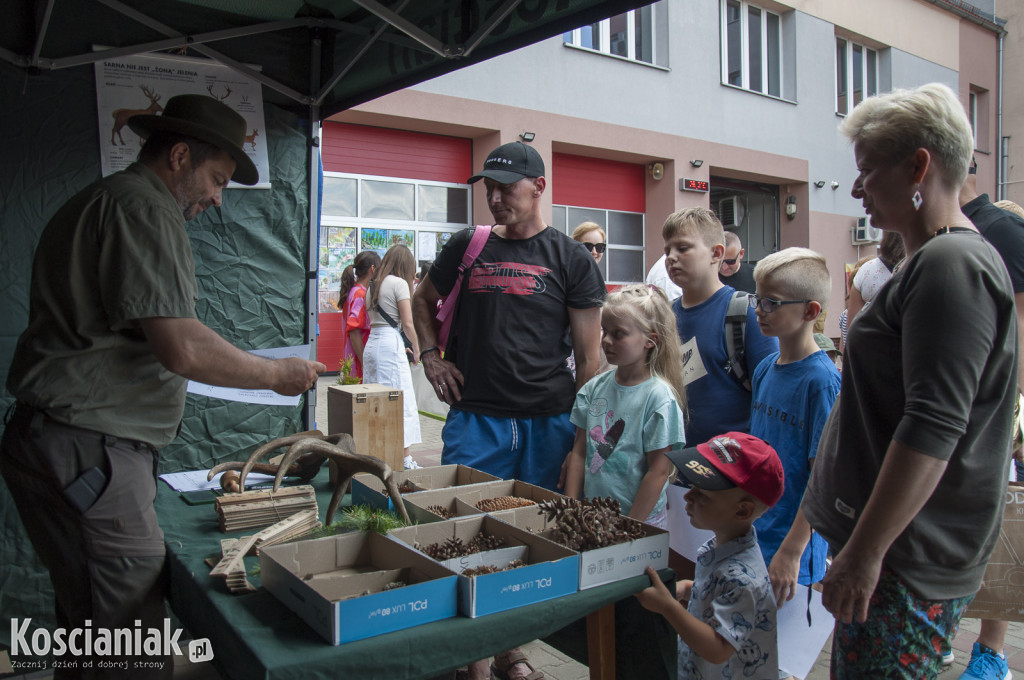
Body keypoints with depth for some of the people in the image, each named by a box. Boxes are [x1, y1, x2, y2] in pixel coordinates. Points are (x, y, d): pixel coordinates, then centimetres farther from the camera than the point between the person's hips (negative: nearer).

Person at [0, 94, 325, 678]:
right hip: (85, 450, -11)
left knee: (89, 619, 17)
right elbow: (183, 349, -23)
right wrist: (277, 375, -9)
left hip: (69, 446, 11)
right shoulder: (143, 208, -12)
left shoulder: (101, 200, 22)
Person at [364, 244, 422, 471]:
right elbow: (407, 323, -9)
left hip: (372, 343, 8)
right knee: (401, 402, -5)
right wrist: (416, 348, 6)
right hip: (390, 344, -8)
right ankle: (404, 458, -4)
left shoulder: (374, 285, 17)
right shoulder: (399, 283, -5)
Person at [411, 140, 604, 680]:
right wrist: (430, 355, 9)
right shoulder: (467, 247, 8)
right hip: (474, 418, 1)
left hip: (548, 423, -1)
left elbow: (589, 356, 0)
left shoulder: (571, 259, 2)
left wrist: (582, 432, -5)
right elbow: (423, 300, 25)